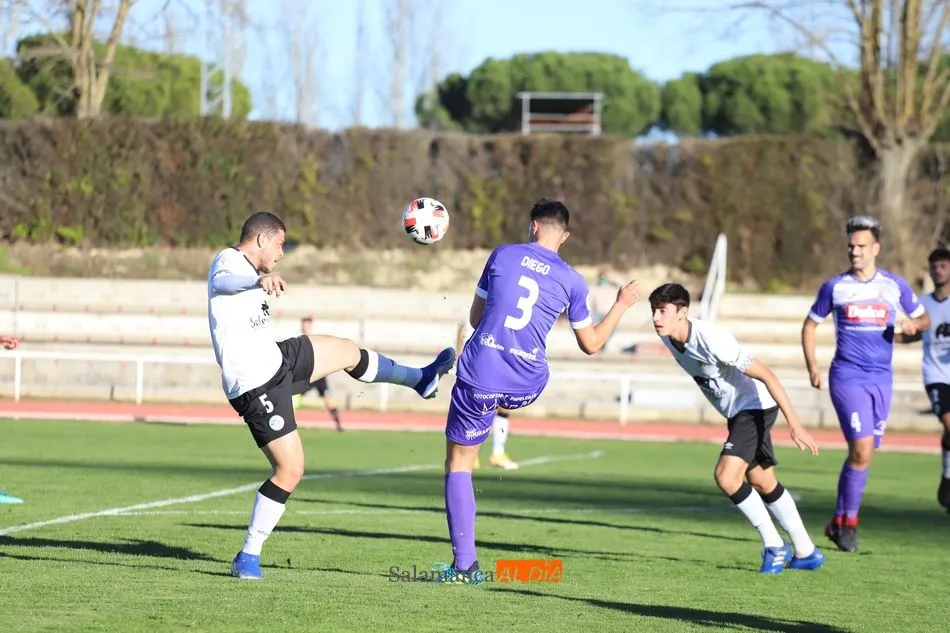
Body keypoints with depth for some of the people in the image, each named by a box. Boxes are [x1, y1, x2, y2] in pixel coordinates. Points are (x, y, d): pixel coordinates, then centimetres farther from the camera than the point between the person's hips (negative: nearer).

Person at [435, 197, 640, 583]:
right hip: (525, 387, 1)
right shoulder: (571, 281, 2)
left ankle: (464, 564, 2)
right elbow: (590, 344, 14)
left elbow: (475, 317, 12)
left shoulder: (502, 256, 2)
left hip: (479, 376, -1)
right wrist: (621, 305, 28)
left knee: (459, 463, 10)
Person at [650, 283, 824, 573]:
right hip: (736, 411, 9)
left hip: (756, 406, -9)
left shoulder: (711, 339, -30)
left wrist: (794, 424, -31)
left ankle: (774, 545, -5)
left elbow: (766, 375, -28)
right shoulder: (669, 339, -5)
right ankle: (806, 552, 28)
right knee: (763, 483, 16)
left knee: (726, 475, -21)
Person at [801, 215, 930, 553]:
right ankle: (849, 522, -4)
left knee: (862, 453, 6)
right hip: (847, 377, -3)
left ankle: (839, 522, 19)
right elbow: (810, 325, 12)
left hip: (881, 379, 3)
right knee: (862, 450, -16)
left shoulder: (895, 285, 5)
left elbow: (924, 319, 14)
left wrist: (914, 323, -10)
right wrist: (812, 367, 0)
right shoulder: (834, 287, 1)